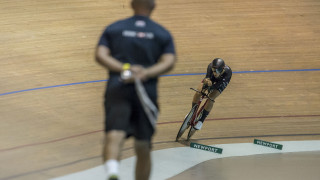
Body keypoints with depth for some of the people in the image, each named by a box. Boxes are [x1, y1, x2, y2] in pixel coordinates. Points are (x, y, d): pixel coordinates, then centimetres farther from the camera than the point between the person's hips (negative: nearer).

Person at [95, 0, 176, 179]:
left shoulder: (113, 28, 14)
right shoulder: (163, 33, 12)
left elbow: (100, 55, -1)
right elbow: (169, 62, -5)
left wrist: (125, 69, -10)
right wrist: (145, 74, -14)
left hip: (117, 90, -1)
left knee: (114, 137, -19)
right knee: (143, 148, 14)